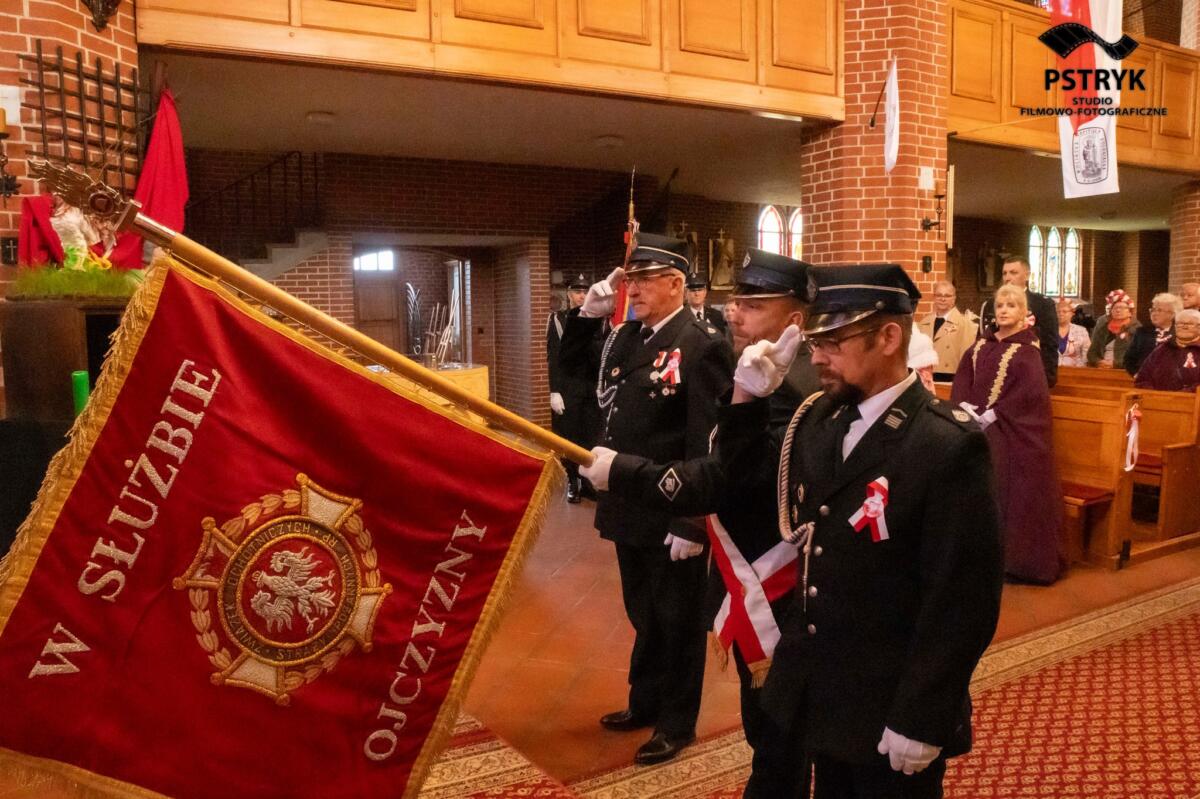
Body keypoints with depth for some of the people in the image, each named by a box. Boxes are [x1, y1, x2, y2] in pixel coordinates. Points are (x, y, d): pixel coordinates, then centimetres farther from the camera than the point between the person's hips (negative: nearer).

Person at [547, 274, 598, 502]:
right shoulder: (557, 319, 2)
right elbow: (553, 357, -3)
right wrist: (555, 391, -9)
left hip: (594, 386, 2)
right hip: (568, 387, -2)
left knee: (593, 436, 3)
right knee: (569, 436, 4)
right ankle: (573, 481, 17)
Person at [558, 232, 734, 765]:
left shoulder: (702, 346, -18)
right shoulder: (626, 338, 7)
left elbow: (707, 445, -21)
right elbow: (570, 362, 20)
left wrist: (691, 523, -21)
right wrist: (590, 311, 3)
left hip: (673, 516, -7)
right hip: (630, 509, 8)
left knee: (677, 621, 11)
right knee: (643, 615, 23)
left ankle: (677, 723, 29)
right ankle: (645, 703, 42)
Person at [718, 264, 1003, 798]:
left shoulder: (950, 446, -22)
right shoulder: (820, 417, 0)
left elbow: (962, 603, -20)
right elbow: (749, 472, 14)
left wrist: (920, 721, -17)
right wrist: (747, 397, -3)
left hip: (890, 710, -6)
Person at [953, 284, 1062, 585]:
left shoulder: (1027, 351, -3)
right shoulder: (980, 346, 13)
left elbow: (1031, 394, -15)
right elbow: (962, 381, 8)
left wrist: (992, 414, -19)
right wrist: (964, 409, -11)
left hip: (1013, 433, -5)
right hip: (978, 428, 5)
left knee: (1011, 492, -2)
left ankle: (1014, 558, 7)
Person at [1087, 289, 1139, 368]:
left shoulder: (1136, 328, 1)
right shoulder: (1102, 325, 11)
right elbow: (1092, 352, 10)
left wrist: (1115, 364, -16)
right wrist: (1099, 362, -8)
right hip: (1100, 369, 3)